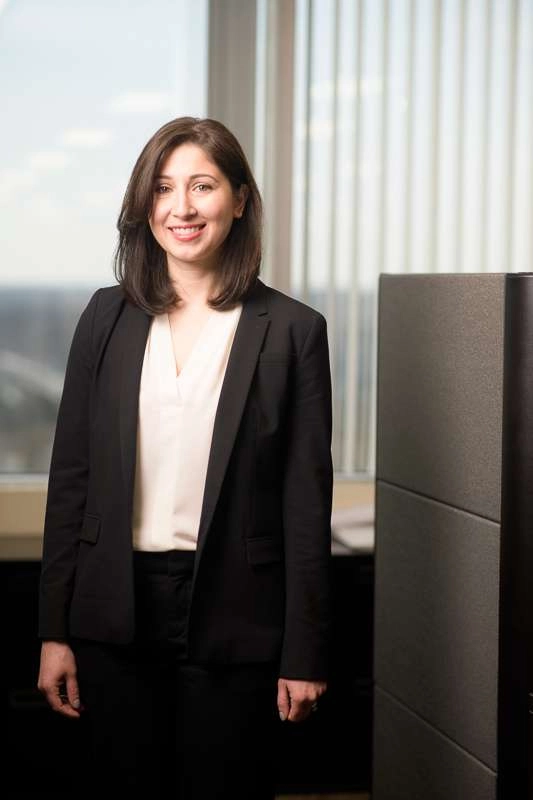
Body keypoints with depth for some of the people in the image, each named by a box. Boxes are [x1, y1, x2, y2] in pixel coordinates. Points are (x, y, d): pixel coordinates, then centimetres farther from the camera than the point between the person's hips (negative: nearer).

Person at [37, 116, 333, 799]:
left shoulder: (292, 330, -2)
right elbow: (70, 476, 5)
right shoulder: (108, 316, 5)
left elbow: (307, 500, -2)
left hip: (233, 617, -2)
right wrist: (54, 630, 3)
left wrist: (305, 653, -4)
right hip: (116, 614, 2)